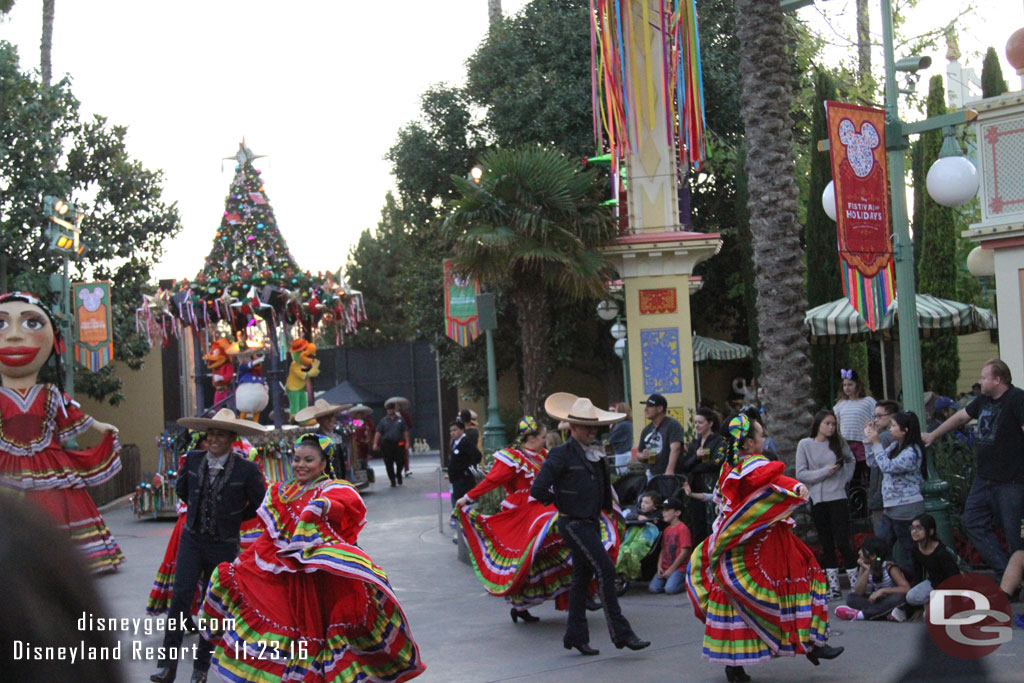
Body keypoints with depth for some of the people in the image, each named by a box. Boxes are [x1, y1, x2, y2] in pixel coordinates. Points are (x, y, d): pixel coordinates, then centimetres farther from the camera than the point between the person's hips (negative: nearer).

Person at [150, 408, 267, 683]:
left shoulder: (246, 470, -14)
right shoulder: (193, 459, -3)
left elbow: (259, 505, 0)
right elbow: (181, 488, 18)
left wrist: (233, 518, 5)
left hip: (223, 545, -2)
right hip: (192, 539, 2)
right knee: (181, 596, -10)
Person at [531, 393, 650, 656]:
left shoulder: (595, 453, 12)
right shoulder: (561, 455, -13)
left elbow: (603, 484, 30)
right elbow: (538, 489, -18)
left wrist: (607, 507, 19)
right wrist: (562, 503, -7)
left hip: (591, 523, 8)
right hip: (573, 524, -8)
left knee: (582, 577, 12)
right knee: (605, 569, -14)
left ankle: (575, 635, 20)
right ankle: (620, 633, -11)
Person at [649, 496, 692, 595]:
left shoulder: (683, 528, -8)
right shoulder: (666, 529, 16)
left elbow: (684, 552, -12)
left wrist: (671, 570, -12)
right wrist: (659, 566, -1)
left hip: (679, 568, -6)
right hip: (665, 567, 6)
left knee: (670, 589, -26)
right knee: (653, 588, -13)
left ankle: (687, 582, 2)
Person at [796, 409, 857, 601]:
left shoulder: (839, 443, 4)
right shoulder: (805, 445, 0)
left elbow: (851, 461, 22)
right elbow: (801, 474, -5)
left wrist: (846, 477, 6)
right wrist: (825, 472, -13)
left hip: (838, 498, -1)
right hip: (817, 500, 1)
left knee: (842, 542, -7)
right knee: (826, 545, 7)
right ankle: (834, 588, 12)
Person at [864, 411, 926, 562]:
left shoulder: (912, 452, -16)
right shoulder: (894, 446, 11)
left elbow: (888, 466, -23)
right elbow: (872, 462, 16)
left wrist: (876, 443, -16)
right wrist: (869, 440, 6)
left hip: (907, 509, -9)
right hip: (891, 508, 9)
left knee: (912, 552, -1)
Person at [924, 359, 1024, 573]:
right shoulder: (984, 400, 13)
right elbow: (961, 417, 27)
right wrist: (932, 435, 36)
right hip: (985, 478, 9)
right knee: (973, 523, 9)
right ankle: (1003, 570, 9)